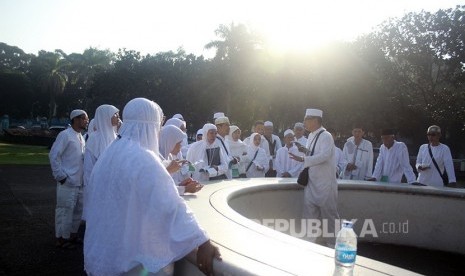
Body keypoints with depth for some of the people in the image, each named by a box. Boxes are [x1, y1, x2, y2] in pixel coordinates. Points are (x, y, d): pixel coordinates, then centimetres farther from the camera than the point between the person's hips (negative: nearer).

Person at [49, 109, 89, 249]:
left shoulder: (81, 137, 14)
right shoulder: (65, 135, -11)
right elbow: (53, 155, -14)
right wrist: (60, 176, -15)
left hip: (80, 182, 8)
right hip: (68, 182, -8)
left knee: (78, 209, 16)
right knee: (65, 210, 1)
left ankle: (72, 235, 30)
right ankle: (61, 239, 14)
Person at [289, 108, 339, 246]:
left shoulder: (326, 136, -16)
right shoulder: (311, 136, 9)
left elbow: (324, 155, -29)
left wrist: (303, 159, -36)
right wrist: (306, 150, 3)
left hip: (325, 183, -8)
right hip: (311, 182, 8)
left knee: (329, 215, 5)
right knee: (310, 214, 13)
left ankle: (332, 245, 20)